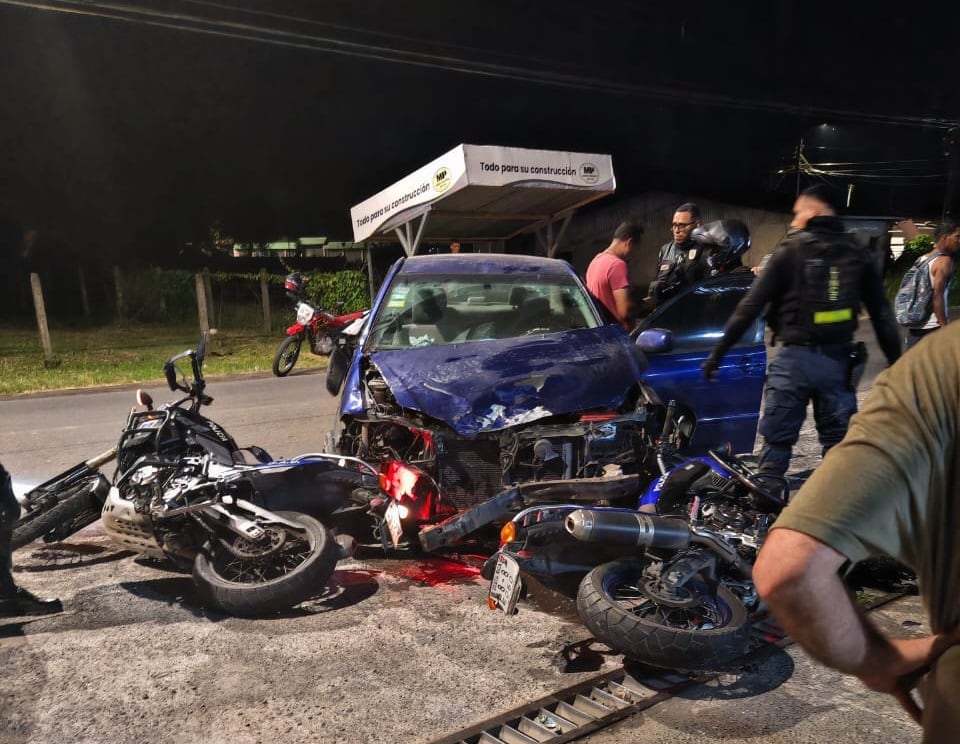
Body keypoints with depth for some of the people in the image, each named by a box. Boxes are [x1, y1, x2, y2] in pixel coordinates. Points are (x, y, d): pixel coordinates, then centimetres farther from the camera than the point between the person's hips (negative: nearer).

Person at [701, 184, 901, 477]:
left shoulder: (791, 250, -2)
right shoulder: (859, 256, 8)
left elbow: (751, 306, -6)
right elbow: (883, 317, 6)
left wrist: (718, 352, -3)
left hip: (795, 358, -3)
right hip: (839, 362, 3)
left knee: (777, 441, 4)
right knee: (838, 444, 13)